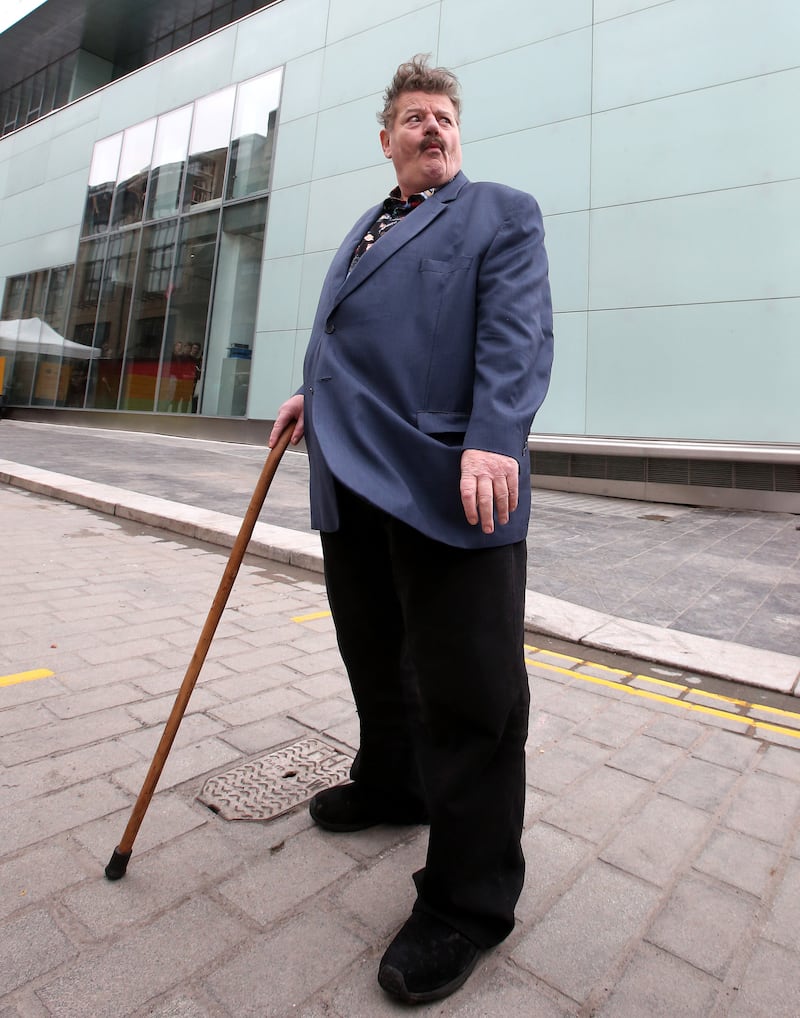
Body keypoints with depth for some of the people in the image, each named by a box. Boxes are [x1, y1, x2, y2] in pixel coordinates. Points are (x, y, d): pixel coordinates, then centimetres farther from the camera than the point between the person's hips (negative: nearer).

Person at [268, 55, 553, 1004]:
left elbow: (518, 333, -6)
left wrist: (493, 441, -22)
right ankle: (391, 784, 40)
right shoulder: (363, 229, 31)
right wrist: (309, 393, 14)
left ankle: (468, 899, 14)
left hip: (448, 484, -7)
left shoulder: (502, 212, 10)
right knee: (373, 658, 16)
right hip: (350, 478, 7)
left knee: (468, 690, -3)